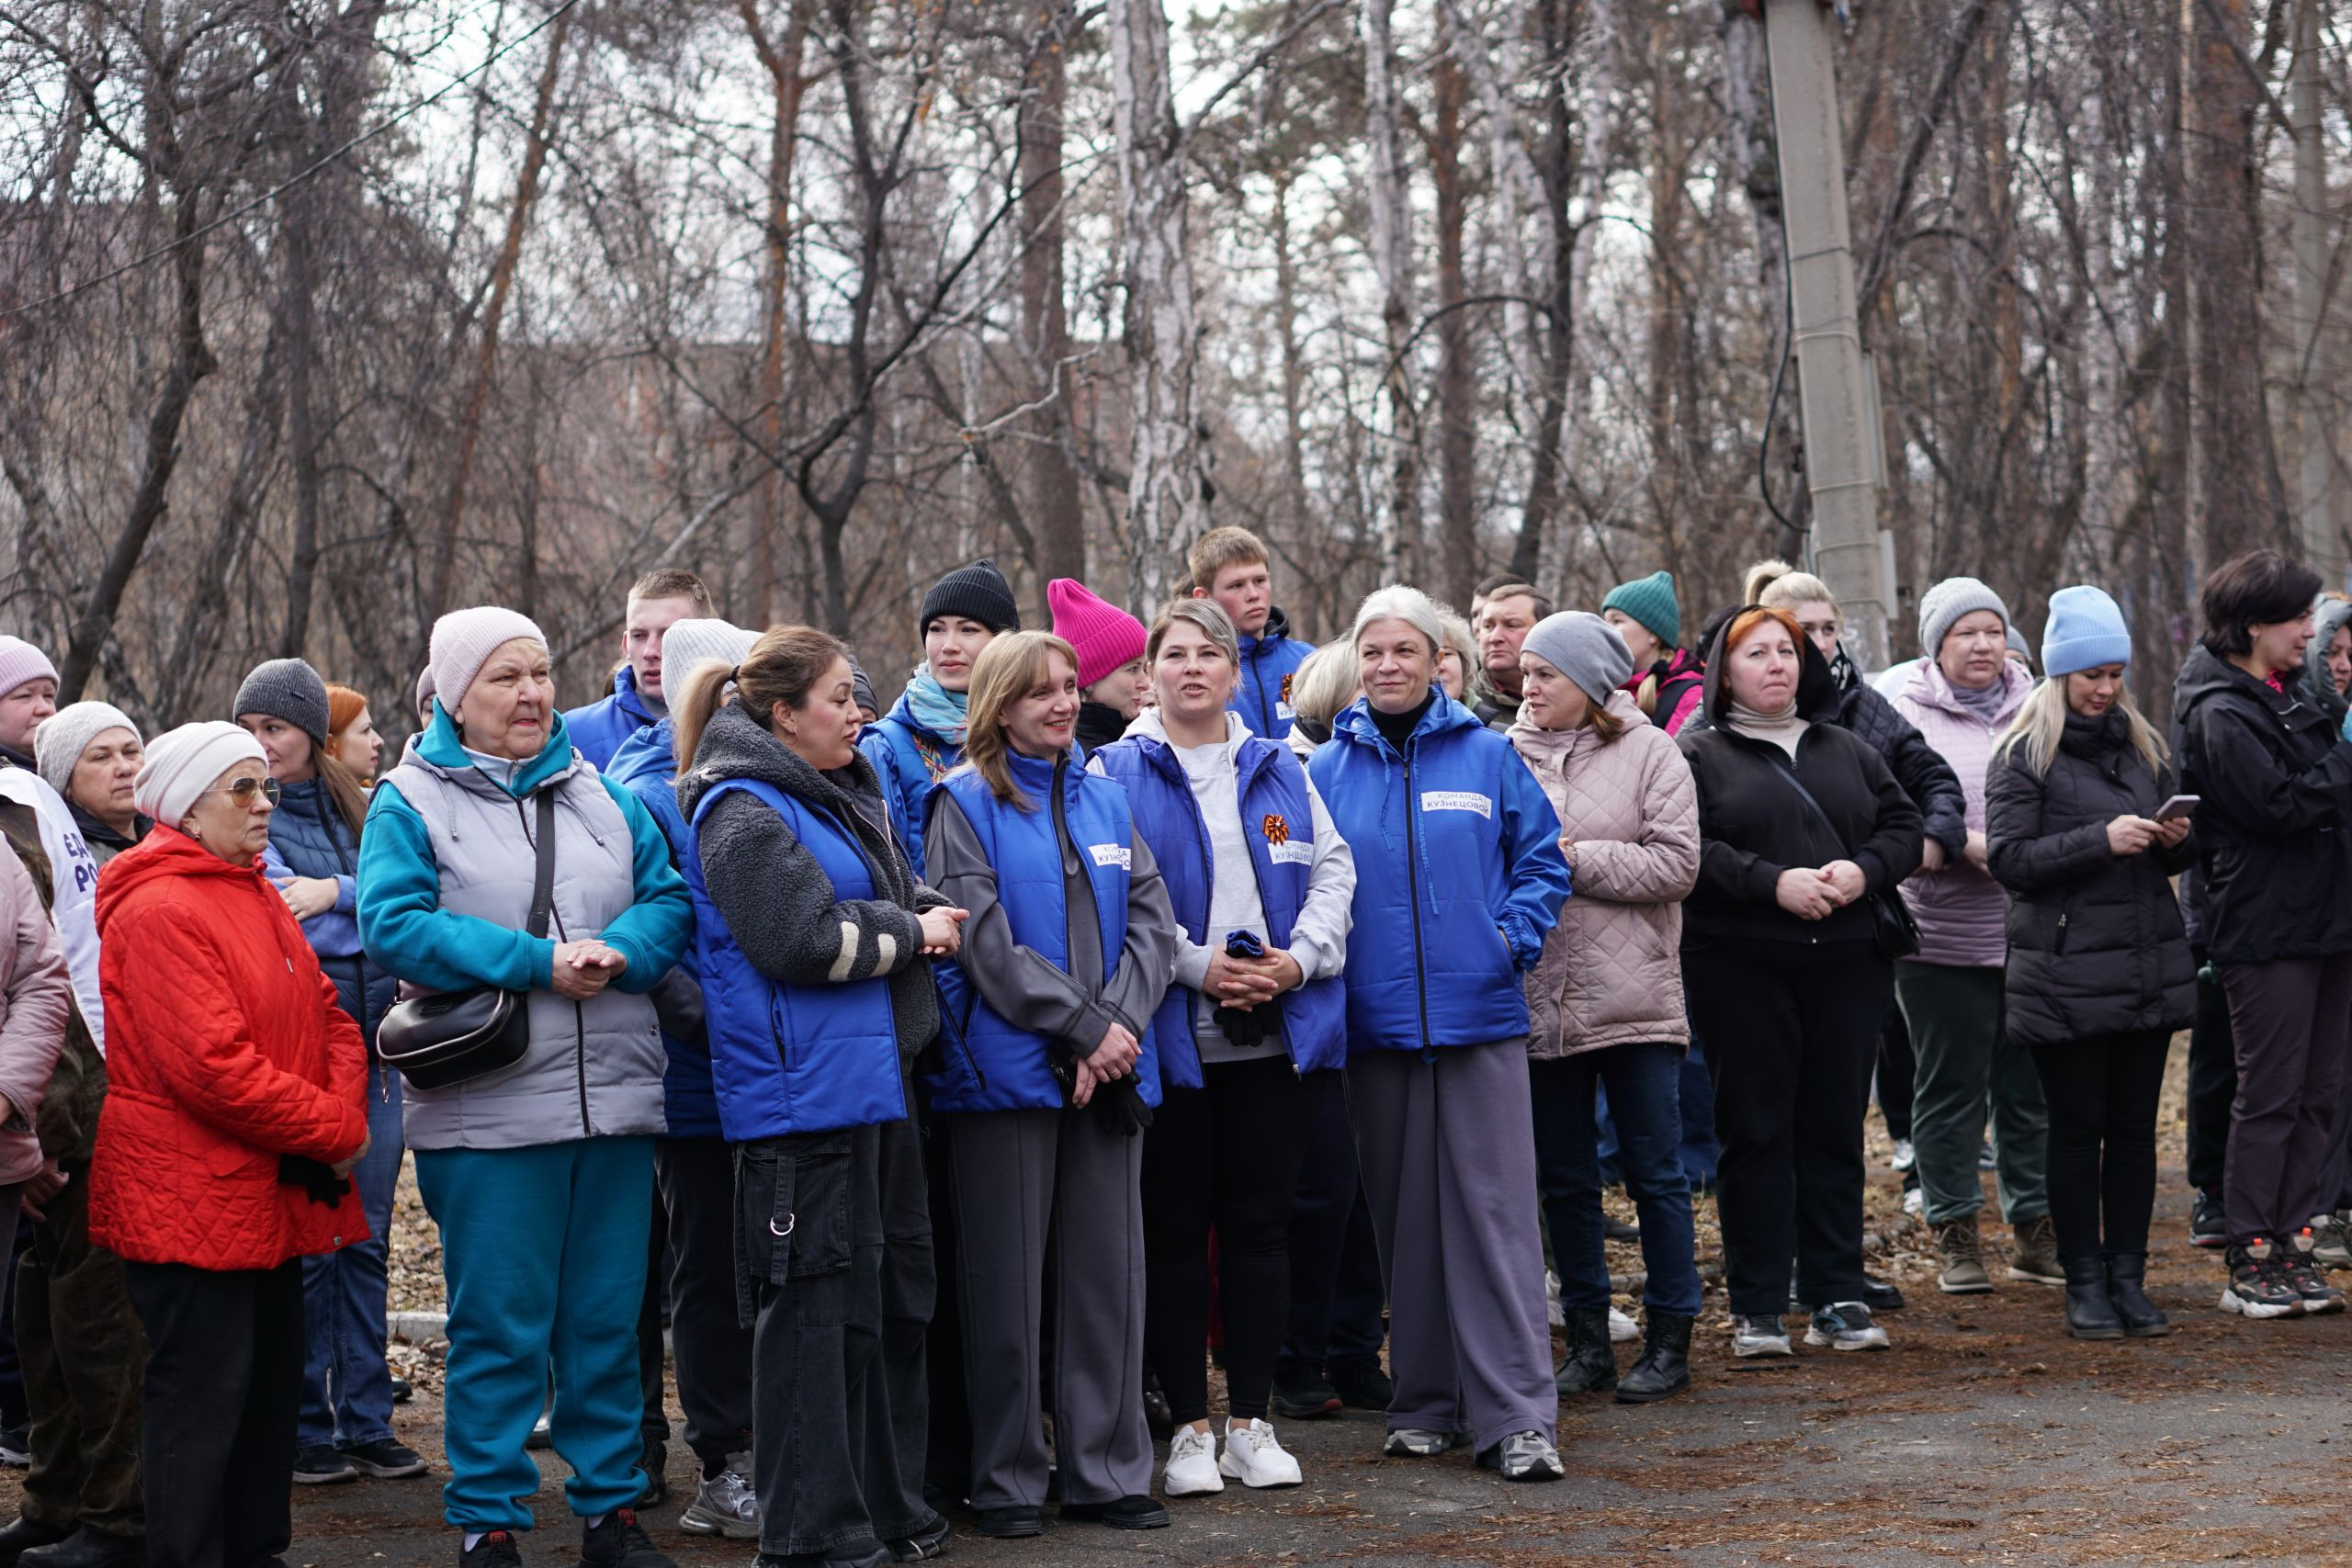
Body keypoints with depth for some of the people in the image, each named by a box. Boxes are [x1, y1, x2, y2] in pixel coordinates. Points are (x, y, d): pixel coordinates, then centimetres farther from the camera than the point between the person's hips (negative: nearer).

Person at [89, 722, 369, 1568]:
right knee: (203, 1396, -6)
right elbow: (211, 1064, -23)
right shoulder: (161, 911, -16)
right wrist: (334, 1132, -15)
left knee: (272, 1384, 15)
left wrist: (344, 1109, -5)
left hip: (268, 1196, 10)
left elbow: (327, 1017, 15)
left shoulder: (257, 900, 17)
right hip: (191, 1204, -10)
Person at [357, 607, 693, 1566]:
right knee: (499, 1326, -1)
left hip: (615, 1100, 4)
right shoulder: (411, 803, 0)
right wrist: (538, 961, -18)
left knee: (609, 1319, 10)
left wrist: (617, 951, -14)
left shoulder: (600, 796, 14)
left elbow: (670, 900, 9)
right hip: (487, 1113, -4)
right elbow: (393, 926, -13)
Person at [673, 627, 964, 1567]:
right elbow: (802, 939, -20)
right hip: (803, 1093, -10)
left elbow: (905, 894, 25)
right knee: (817, 1301, -7)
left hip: (874, 1081, 10)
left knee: (892, 1291, 15)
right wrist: (908, 933, -7)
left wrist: (927, 918, 3)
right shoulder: (745, 812, -12)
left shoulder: (842, 797, 17)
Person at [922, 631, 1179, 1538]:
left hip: (1109, 1071, 5)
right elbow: (986, 942, -11)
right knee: (1005, 1281, 1)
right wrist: (1086, 1027, -14)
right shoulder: (965, 805, -2)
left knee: (1108, 1272, 7)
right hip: (1005, 1071, -5)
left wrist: (1119, 1025, -10)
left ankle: (1107, 1471, 14)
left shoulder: (1104, 800, 13)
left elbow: (1151, 922, 5)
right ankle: (1006, 1482, 9)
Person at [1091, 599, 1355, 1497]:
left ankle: (1251, 1422, 14)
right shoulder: (1118, 774, 0)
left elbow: (1333, 870, 9)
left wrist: (1300, 959, -7)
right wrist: (1196, 966, -16)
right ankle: (1188, 1428, 10)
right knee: (1175, 1231, 2)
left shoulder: (1280, 771, 12)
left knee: (1260, 1223, 6)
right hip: (1170, 1039, -3)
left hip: (1277, 1036, 3)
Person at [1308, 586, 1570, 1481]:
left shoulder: (1488, 758, 4)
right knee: (1404, 1215, 8)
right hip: (1377, 1026, 2)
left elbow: (1542, 859, 7)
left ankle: (1516, 1415, -4)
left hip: (1480, 1017, -2)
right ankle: (1426, 1404, 19)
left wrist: (1514, 935, -7)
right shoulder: (1327, 771, 7)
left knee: (1494, 1211, -4)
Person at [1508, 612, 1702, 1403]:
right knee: (1564, 1178, 10)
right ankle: (1588, 1340, 20)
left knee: (1654, 1171, 3)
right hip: (1540, 1003, 3)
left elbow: (1676, 863, -9)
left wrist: (1576, 860, -12)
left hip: (1633, 1001, -3)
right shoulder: (1509, 756, 6)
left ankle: (1669, 1338, 12)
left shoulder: (1648, 752, -1)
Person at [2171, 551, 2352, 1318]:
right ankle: (2251, 1264, 3)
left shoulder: (2282, 700, 17)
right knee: (2271, 1096, -4)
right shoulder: (2221, 714, -13)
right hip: (2267, 930, -9)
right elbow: (2280, 804, -21)